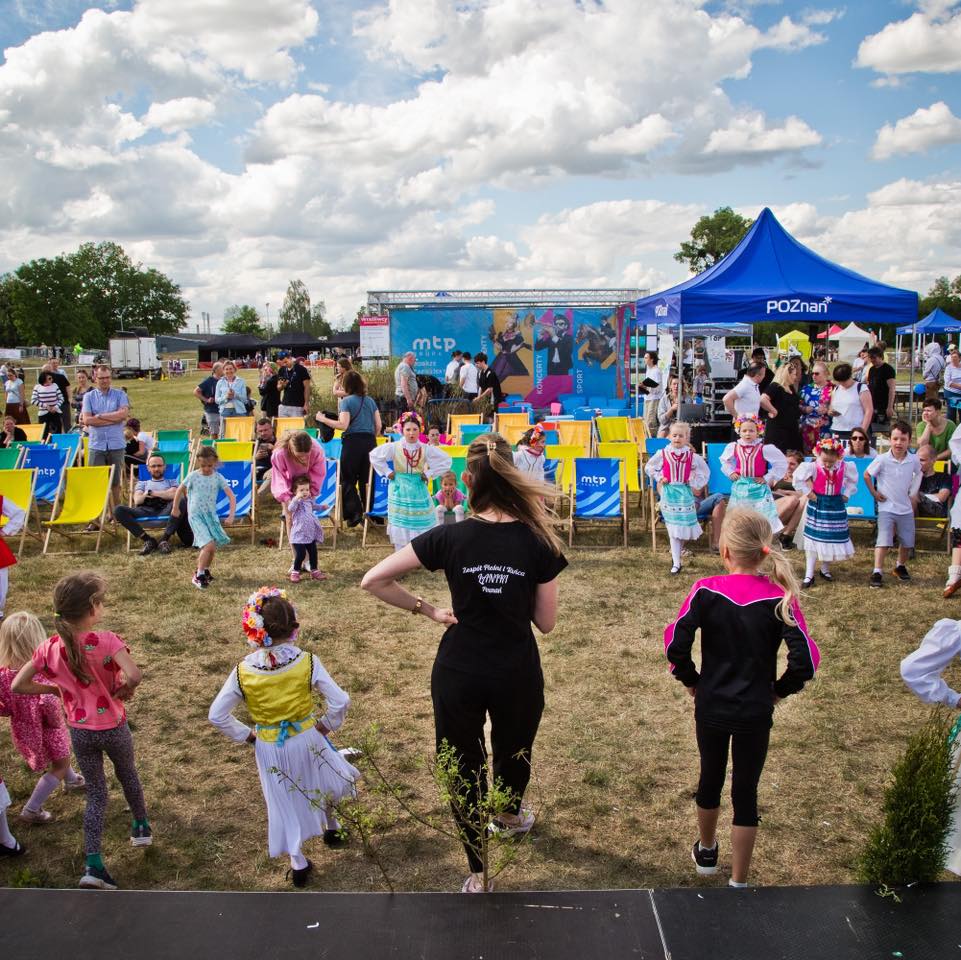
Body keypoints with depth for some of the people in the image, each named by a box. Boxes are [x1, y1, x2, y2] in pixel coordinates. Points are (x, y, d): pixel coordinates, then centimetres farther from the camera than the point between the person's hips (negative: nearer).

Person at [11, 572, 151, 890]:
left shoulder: (50, 648, -11)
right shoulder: (105, 641, -26)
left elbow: (17, 686, -7)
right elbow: (133, 675, -41)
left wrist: (57, 689, 2)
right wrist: (124, 691, -19)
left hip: (79, 732, 3)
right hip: (113, 727, -3)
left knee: (95, 794, 17)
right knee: (127, 774, 27)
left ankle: (93, 864, 9)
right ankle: (141, 827, 49)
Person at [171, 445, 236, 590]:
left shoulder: (218, 478, -5)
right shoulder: (193, 476, -9)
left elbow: (231, 496, -8)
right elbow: (180, 490, 7)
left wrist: (231, 515, -19)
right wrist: (175, 508, 16)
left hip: (211, 515, 4)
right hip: (196, 515, -4)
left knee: (213, 548, 9)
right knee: (209, 545, -18)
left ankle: (205, 570, 35)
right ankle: (198, 576, -7)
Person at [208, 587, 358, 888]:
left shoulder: (242, 671, -17)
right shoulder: (307, 661, -20)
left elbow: (216, 715, -12)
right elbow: (340, 701, -20)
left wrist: (245, 735, 1)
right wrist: (326, 725, -2)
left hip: (268, 748, 0)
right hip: (307, 739, 0)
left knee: (284, 801, 21)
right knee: (323, 779, 31)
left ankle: (298, 862, 30)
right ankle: (331, 827, 52)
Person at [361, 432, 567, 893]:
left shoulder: (449, 537, -13)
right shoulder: (537, 541, -13)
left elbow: (373, 581, -12)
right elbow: (546, 622, -4)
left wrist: (428, 610, -4)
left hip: (458, 673, -1)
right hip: (518, 673, 1)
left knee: (464, 768, 16)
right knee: (514, 747, 29)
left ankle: (479, 873, 26)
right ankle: (510, 815, 58)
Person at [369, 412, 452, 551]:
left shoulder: (426, 449, -3)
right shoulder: (394, 447, -6)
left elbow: (446, 460, 2)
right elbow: (374, 455, 1)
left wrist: (429, 473, -3)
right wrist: (387, 472, -3)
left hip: (418, 490, 1)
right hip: (400, 490, -1)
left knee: (420, 526, 1)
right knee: (400, 526, 1)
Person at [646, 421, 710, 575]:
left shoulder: (692, 456, -1)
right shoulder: (663, 454, -3)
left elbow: (705, 471, 11)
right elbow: (649, 467, 12)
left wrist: (694, 482, 0)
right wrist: (659, 478, 1)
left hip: (685, 493, 1)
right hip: (669, 493, -1)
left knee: (685, 526, 3)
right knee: (673, 528, -3)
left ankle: (675, 553, 31)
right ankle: (676, 563, 0)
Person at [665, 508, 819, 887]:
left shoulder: (705, 591, -14)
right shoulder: (779, 597, -13)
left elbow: (675, 643, -17)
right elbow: (806, 659, -18)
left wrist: (690, 679, 1)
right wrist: (781, 689, 0)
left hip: (710, 707, 1)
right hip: (756, 712, -1)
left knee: (710, 776, 23)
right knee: (745, 791, 11)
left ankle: (706, 851, 45)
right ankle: (738, 881, 20)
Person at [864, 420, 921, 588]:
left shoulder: (914, 460, -6)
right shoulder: (882, 459, -15)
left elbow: (918, 474, 17)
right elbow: (867, 475, -2)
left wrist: (913, 493, 10)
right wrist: (874, 493, -4)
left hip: (906, 508, 4)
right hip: (886, 507, -4)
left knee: (907, 542, 14)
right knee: (884, 541, -13)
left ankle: (901, 566, 38)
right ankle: (877, 573, -11)